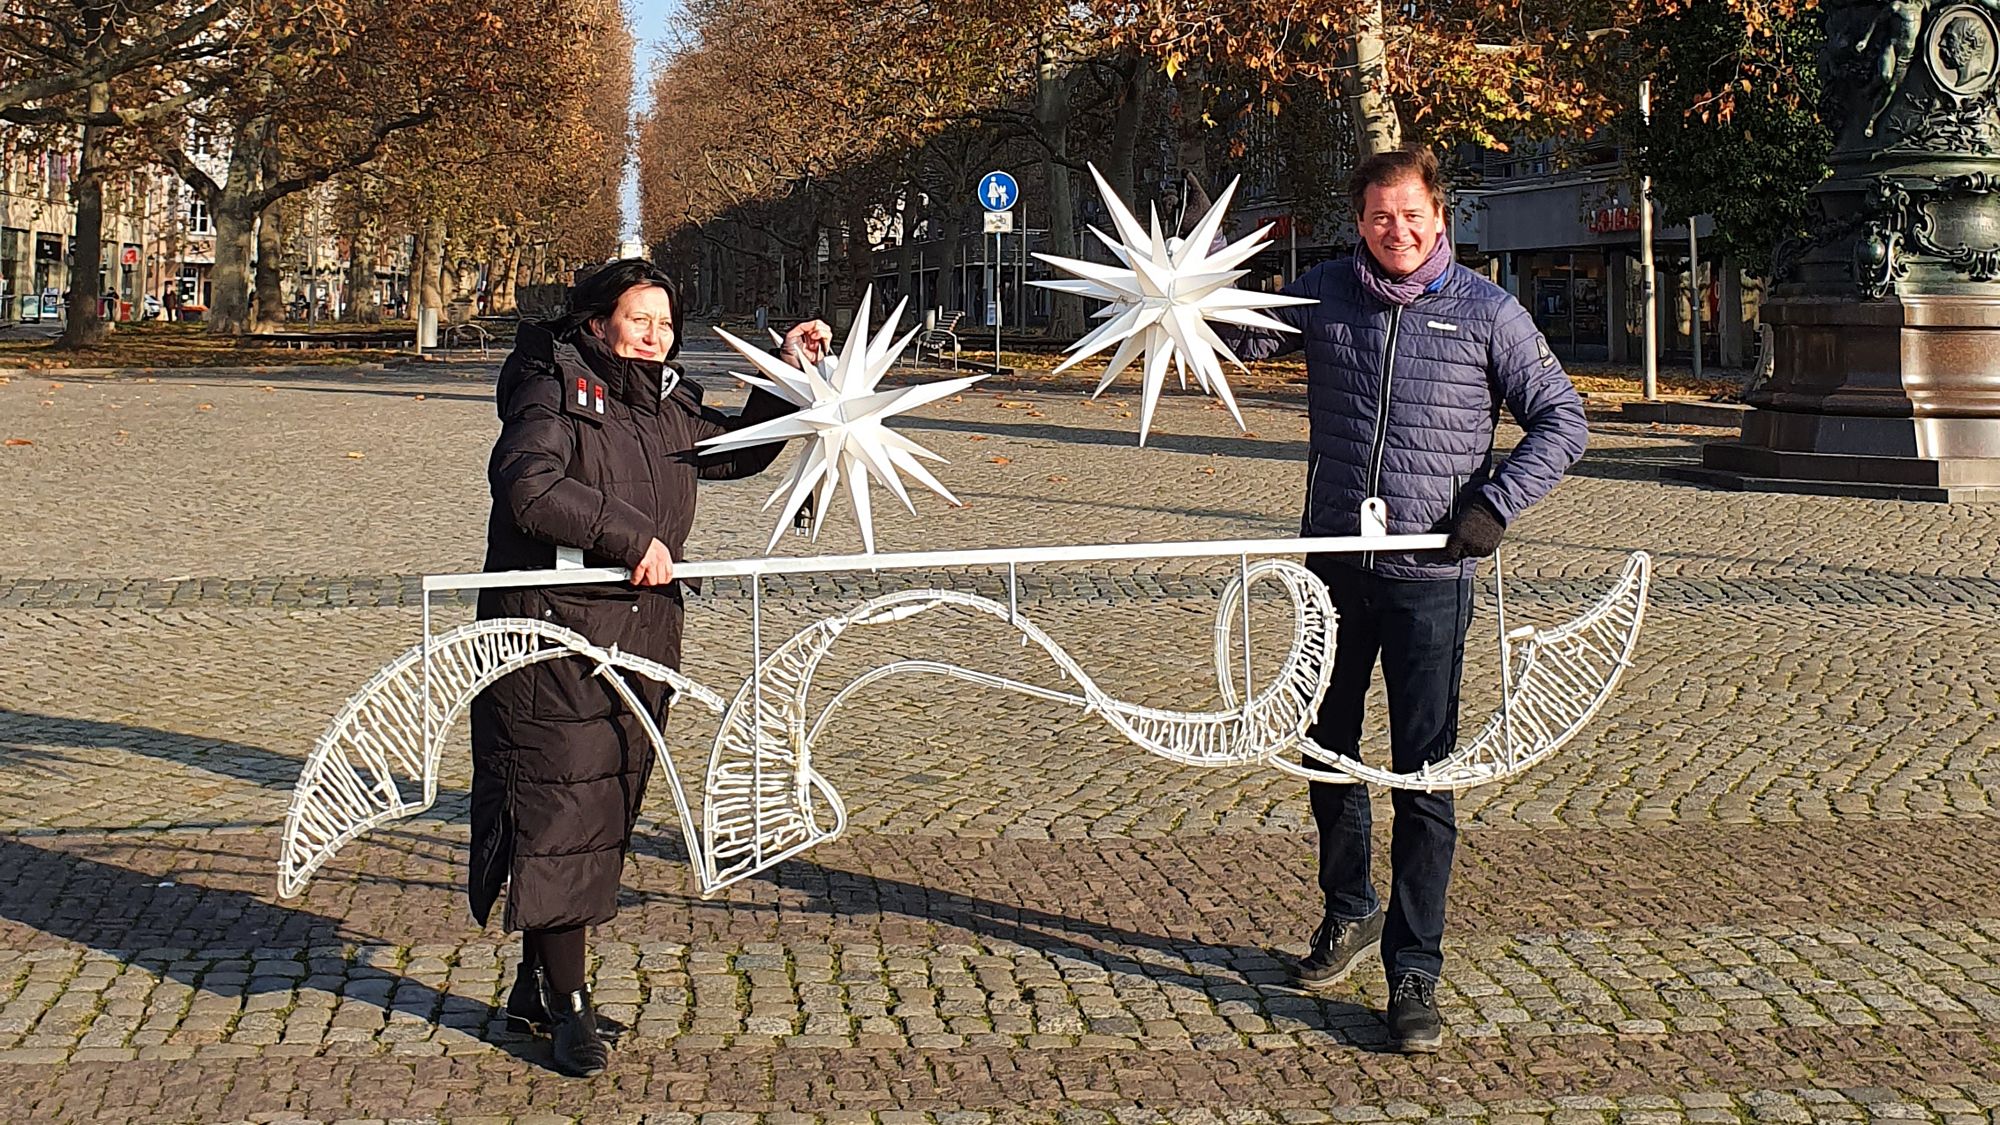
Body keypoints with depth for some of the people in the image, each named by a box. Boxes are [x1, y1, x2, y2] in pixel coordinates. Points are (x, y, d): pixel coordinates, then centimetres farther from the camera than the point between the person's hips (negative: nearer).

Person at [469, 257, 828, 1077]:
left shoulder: (671, 409, 14)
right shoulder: (554, 394, -8)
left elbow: (740, 450, 30)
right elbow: (528, 488, -24)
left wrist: (791, 375, 18)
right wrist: (633, 536, -22)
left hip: (640, 645, 7)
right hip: (554, 638, -7)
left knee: (605, 816, 11)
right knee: (560, 812, -7)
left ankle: (535, 988, 24)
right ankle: (567, 1007, 2)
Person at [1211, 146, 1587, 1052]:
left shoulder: (1486, 311, -2)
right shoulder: (1326, 295, 6)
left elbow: (1562, 420, 1)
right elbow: (1248, 341, 13)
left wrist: (1495, 503, -11)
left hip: (1430, 576, -4)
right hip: (1333, 565, 4)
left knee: (1424, 777, -4)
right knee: (1329, 755, 17)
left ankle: (1413, 971, 4)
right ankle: (1350, 914, 38)